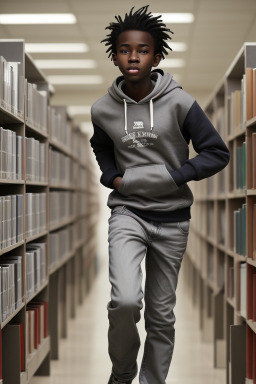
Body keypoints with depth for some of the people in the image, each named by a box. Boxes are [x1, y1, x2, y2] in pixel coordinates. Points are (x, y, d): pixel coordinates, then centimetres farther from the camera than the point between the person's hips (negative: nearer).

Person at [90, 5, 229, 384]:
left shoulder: (179, 103, -9)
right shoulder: (102, 109, -1)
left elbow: (217, 153, -4)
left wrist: (171, 177, -14)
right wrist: (113, 178, 3)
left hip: (172, 218, 0)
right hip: (127, 212, 0)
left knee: (161, 316, 8)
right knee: (125, 300, -21)